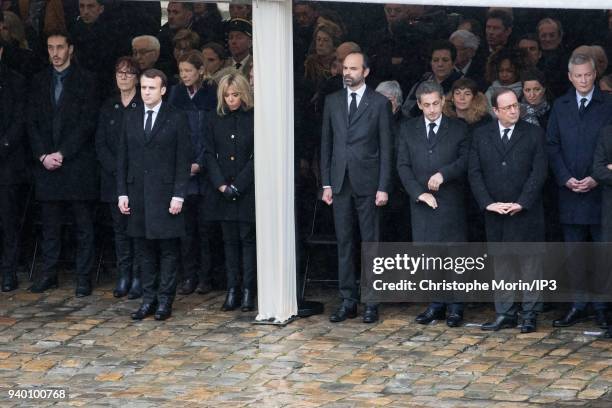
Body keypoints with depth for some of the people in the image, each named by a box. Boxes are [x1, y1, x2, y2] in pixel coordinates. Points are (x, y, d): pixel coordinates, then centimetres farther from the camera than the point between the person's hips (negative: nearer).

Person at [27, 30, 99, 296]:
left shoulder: (86, 81, 0)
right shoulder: (39, 82, 12)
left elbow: (87, 123, -7)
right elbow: (32, 122, 9)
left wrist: (62, 154, -12)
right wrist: (43, 155, -5)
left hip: (78, 162, -4)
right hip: (46, 164, 4)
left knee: (83, 225, 0)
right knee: (49, 224, 8)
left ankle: (83, 277, 3)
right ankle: (49, 274, 14)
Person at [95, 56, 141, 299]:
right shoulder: (108, 107, 12)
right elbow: (100, 144, 8)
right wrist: (117, 168, -6)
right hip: (113, 177, 4)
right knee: (120, 228, 6)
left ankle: (138, 279, -1)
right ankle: (123, 277, 12)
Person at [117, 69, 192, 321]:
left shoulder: (176, 119, -2)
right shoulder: (131, 118, 11)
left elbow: (184, 160, -4)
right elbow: (123, 158, 12)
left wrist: (178, 195, -11)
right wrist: (122, 192, 5)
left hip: (165, 193, -4)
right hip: (137, 193, 4)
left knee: (168, 250, 0)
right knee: (143, 250, 7)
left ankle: (165, 300, 7)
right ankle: (148, 299, 13)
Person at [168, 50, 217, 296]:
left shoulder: (212, 94, -2)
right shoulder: (176, 94, 7)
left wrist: (201, 164, -12)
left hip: (205, 172, -2)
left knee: (205, 225, 0)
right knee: (186, 225, 2)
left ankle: (205, 277, 7)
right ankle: (189, 277, 7)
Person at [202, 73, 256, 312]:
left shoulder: (254, 119, -4)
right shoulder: (216, 122, 9)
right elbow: (209, 155, 6)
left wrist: (237, 185, -11)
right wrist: (221, 185, -6)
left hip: (248, 191, -4)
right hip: (224, 192, 4)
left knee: (248, 239, -2)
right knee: (230, 241, 5)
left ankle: (248, 292, 1)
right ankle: (232, 291, 8)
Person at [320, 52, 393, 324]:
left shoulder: (380, 103, -1)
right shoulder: (332, 101, 10)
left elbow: (386, 148, -3)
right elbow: (326, 143, 11)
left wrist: (383, 187, -9)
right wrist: (326, 183, 5)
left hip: (367, 182, -3)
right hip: (340, 182, 4)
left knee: (371, 242, 1)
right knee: (344, 243, 6)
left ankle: (372, 302, 5)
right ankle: (347, 301, 11)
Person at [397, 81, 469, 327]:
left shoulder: (458, 129, 5)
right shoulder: (408, 130, 10)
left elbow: (466, 160, -4)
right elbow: (403, 165, 5)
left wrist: (443, 174, -20)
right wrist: (419, 193, -8)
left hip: (451, 203, -2)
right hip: (422, 203, 2)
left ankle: (455, 307, 4)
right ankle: (436, 305, 13)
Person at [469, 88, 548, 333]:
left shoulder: (534, 134, 1)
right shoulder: (481, 135, 7)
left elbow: (539, 172, -4)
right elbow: (474, 172, 4)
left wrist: (521, 203, -12)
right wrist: (488, 203, -8)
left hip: (526, 212, -2)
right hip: (494, 213, 2)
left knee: (529, 262, 0)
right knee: (501, 263, 7)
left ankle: (530, 314, 6)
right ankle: (505, 314, 12)